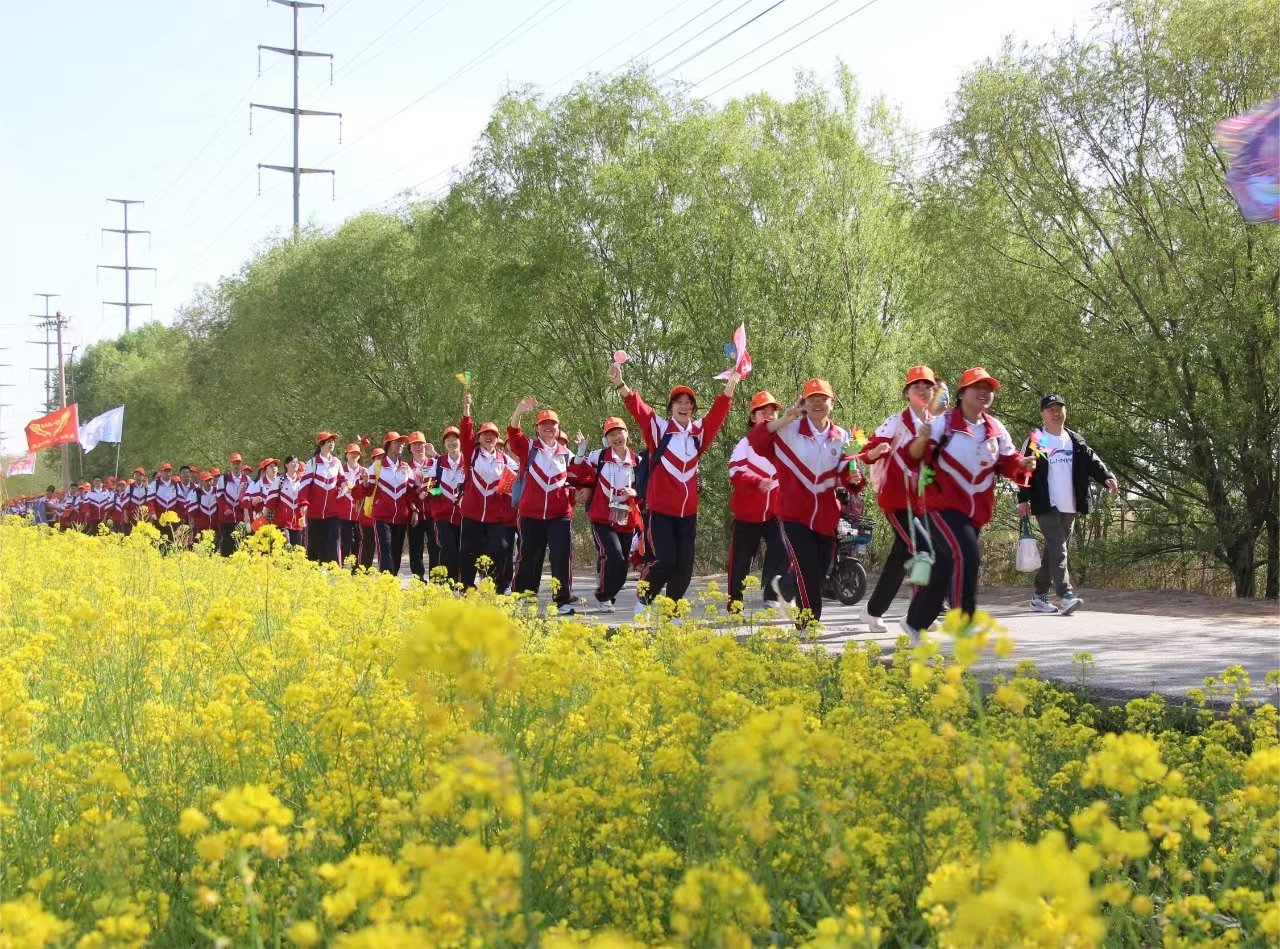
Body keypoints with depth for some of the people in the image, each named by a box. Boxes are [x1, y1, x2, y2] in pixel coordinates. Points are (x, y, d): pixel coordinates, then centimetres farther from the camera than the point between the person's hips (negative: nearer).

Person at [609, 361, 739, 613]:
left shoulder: (699, 432, 9)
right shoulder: (659, 428, -1)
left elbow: (719, 412, 1)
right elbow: (638, 408, -13)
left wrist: (732, 382, -13)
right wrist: (620, 384, -28)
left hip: (688, 510, 4)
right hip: (661, 508, -4)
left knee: (684, 566, 3)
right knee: (665, 561, -11)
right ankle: (643, 598, 16)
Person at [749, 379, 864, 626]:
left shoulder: (841, 437, 4)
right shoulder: (789, 429, -7)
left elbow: (843, 474, 11)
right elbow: (756, 440, -17)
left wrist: (853, 478, -12)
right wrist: (784, 419, -27)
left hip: (826, 516, 5)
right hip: (795, 513, -5)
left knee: (819, 573, 16)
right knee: (809, 573, -15)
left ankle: (785, 585, 47)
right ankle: (809, 625, -4)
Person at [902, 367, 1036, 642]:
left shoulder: (996, 429, 4)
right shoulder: (944, 423, -11)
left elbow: (1007, 462, 9)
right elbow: (913, 457, -17)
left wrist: (1022, 464, -13)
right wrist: (922, 439, -38)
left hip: (976, 510, 6)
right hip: (944, 505, -6)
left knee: (944, 569, 15)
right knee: (966, 557, -25)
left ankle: (915, 622, 32)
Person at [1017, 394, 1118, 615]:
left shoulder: (1075, 441, 14)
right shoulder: (1036, 441, -1)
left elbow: (1091, 460, 3)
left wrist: (1107, 477, -15)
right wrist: (1023, 500, -12)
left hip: (1069, 507, 6)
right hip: (1046, 506, -6)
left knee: (1053, 550, 10)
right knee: (1058, 549, -16)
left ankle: (1039, 596, 19)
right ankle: (1065, 596, -25)